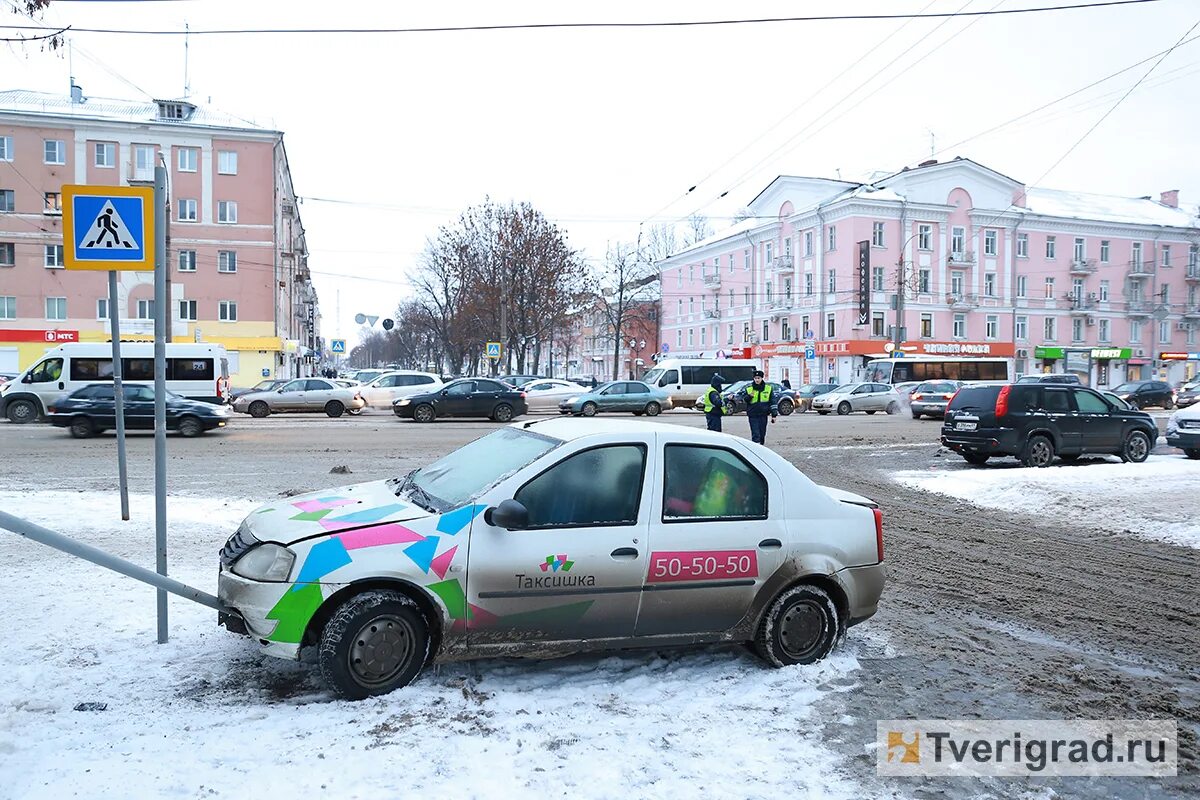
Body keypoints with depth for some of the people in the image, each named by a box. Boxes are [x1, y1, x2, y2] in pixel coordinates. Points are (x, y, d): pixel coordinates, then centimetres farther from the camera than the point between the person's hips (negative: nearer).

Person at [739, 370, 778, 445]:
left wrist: (774, 414, 3)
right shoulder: (748, 389, 1)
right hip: (753, 416, -2)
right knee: (755, 434, -9)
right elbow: (743, 400, 3)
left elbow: (773, 401, 7)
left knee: (762, 433, 12)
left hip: (763, 415, 2)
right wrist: (749, 396, -18)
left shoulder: (768, 388, 3)